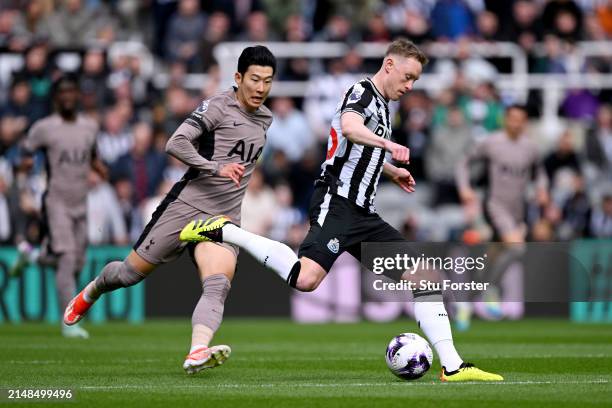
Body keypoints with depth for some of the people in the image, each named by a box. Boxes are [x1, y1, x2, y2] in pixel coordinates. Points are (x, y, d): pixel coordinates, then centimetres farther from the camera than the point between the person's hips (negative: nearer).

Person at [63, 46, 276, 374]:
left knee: (217, 287, -23)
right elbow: (175, 144, -23)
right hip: (186, 204, -4)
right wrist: (216, 168, -29)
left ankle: (197, 353, -42)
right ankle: (91, 292, 40)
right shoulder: (218, 107, -10)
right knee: (131, 273, 7)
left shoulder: (265, 119, 14)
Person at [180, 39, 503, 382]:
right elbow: (349, 127, -30)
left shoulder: (382, 106, 23)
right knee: (305, 280, -29)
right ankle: (224, 231, -12)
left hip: (363, 213, 9)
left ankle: (452, 365, -1)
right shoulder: (362, 93, -4)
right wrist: (388, 143, -45)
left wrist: (391, 171, 32)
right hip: (337, 204, -9)